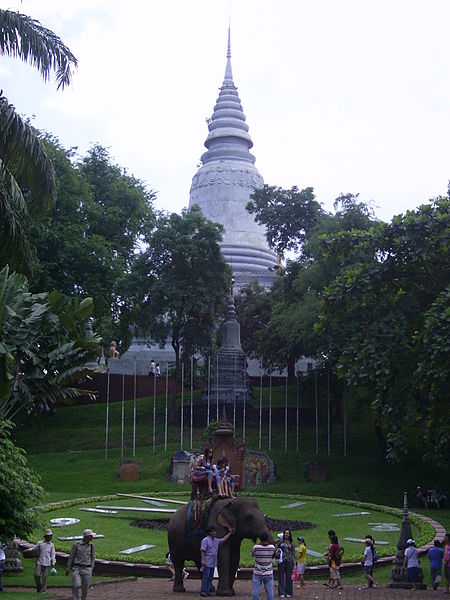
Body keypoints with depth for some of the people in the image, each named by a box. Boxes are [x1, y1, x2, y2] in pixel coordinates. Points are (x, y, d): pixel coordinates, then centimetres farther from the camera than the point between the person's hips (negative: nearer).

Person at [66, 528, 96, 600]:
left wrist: (91, 569, 4)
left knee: (85, 587, 3)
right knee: (76, 586, -16)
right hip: (76, 568, -2)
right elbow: (71, 557, 1)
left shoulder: (91, 546, 3)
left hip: (87, 569, 2)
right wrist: (67, 568, 2)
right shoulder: (76, 545, -5)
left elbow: (93, 558, 10)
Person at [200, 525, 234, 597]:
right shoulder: (205, 540, -8)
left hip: (213, 563, 8)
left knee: (210, 578, 7)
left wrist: (230, 533, 27)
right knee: (206, 577, -8)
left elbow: (223, 540, 29)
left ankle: (207, 591, 11)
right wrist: (203, 560, -23)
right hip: (207, 563, -8)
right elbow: (202, 550, -14)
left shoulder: (216, 540, 16)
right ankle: (203, 591, -5)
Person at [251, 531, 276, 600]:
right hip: (268, 573, 1)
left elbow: (252, 554, 6)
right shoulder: (272, 547, -9)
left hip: (257, 573, -1)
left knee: (255, 591, 5)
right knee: (269, 591, 6)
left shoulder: (256, 547, -15)